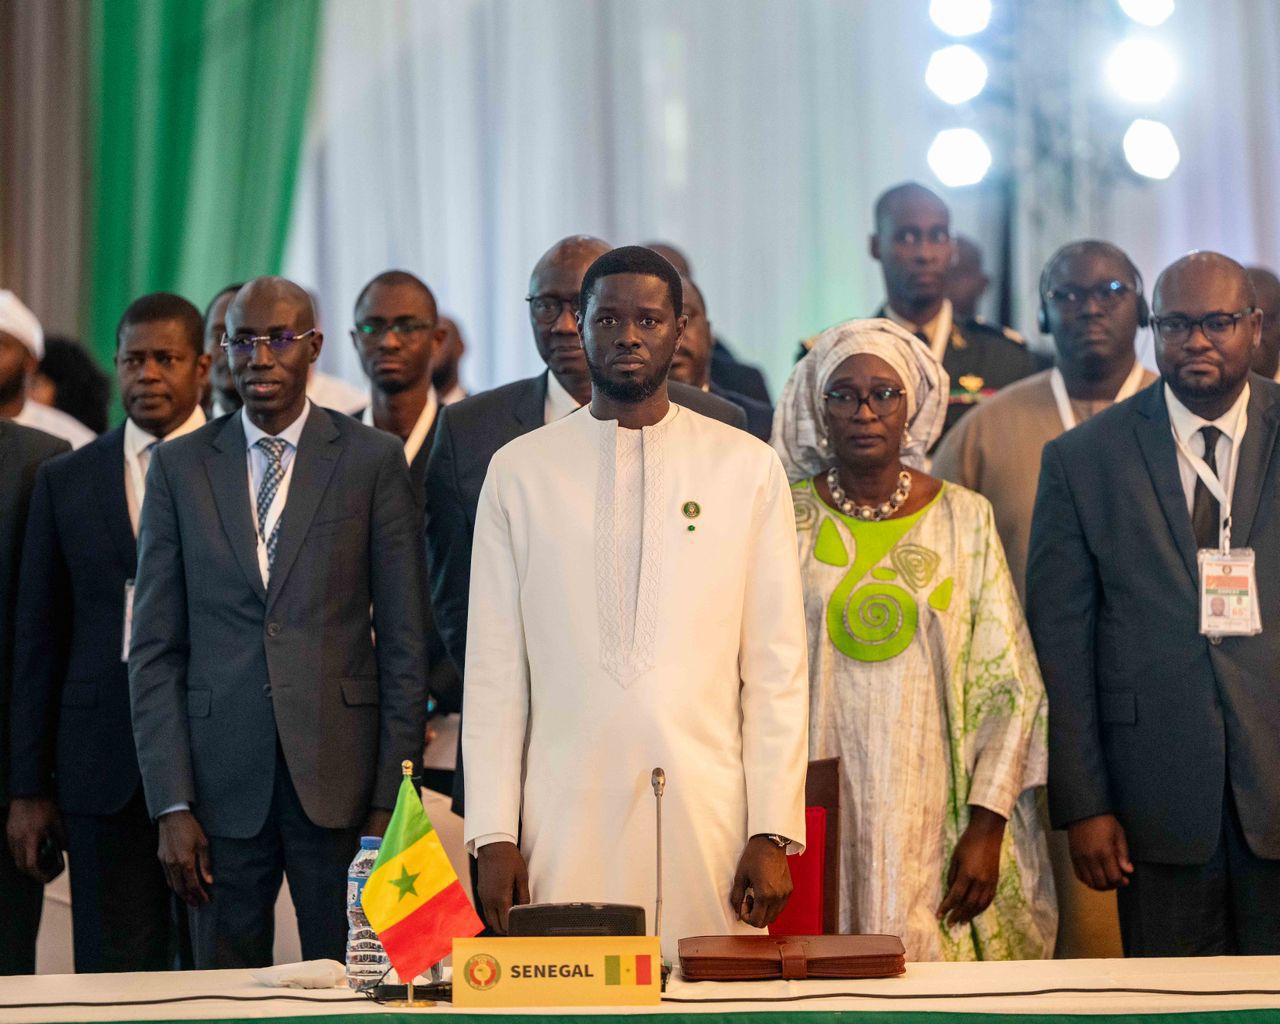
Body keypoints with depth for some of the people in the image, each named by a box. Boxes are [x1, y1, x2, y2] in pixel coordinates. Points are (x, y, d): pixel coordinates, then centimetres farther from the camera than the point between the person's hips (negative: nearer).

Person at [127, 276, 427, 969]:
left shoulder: (373, 461, 3)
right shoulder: (178, 467, 7)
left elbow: (403, 642, 2)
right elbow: (155, 648, 6)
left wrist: (390, 799, -3)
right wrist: (172, 806, -2)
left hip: (338, 775, -1)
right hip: (223, 778, 1)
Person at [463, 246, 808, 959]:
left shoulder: (747, 467, 8)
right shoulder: (520, 471, 9)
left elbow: (777, 665, 5)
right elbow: (494, 666, 7)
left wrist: (773, 831, -3)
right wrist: (493, 834, -1)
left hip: (708, 814, 0)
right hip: (567, 815, 0)